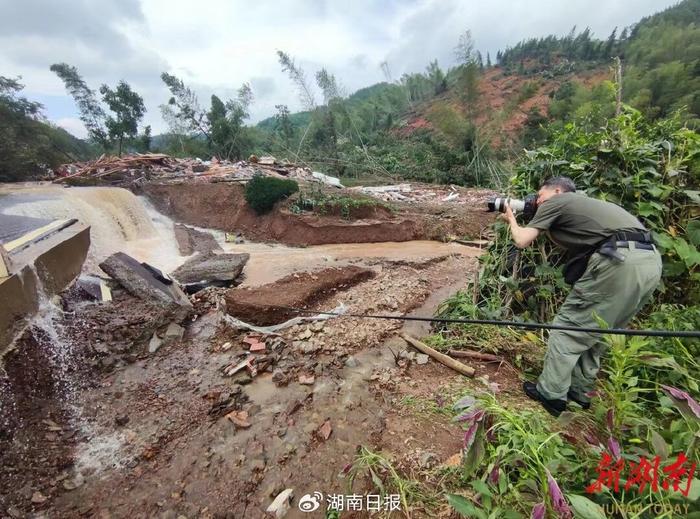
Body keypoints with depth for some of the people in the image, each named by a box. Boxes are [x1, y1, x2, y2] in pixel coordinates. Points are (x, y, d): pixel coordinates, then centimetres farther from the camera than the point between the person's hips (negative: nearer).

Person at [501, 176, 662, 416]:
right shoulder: (585, 204, 31)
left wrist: (511, 219, 20)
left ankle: (550, 394, 12)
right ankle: (580, 391, 30)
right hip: (650, 261, 9)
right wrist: (546, 225, 36)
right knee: (596, 331, 20)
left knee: (568, 326, 3)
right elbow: (567, 242, 41)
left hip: (619, 261, -9)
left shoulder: (555, 203, 7)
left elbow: (522, 241, 1)